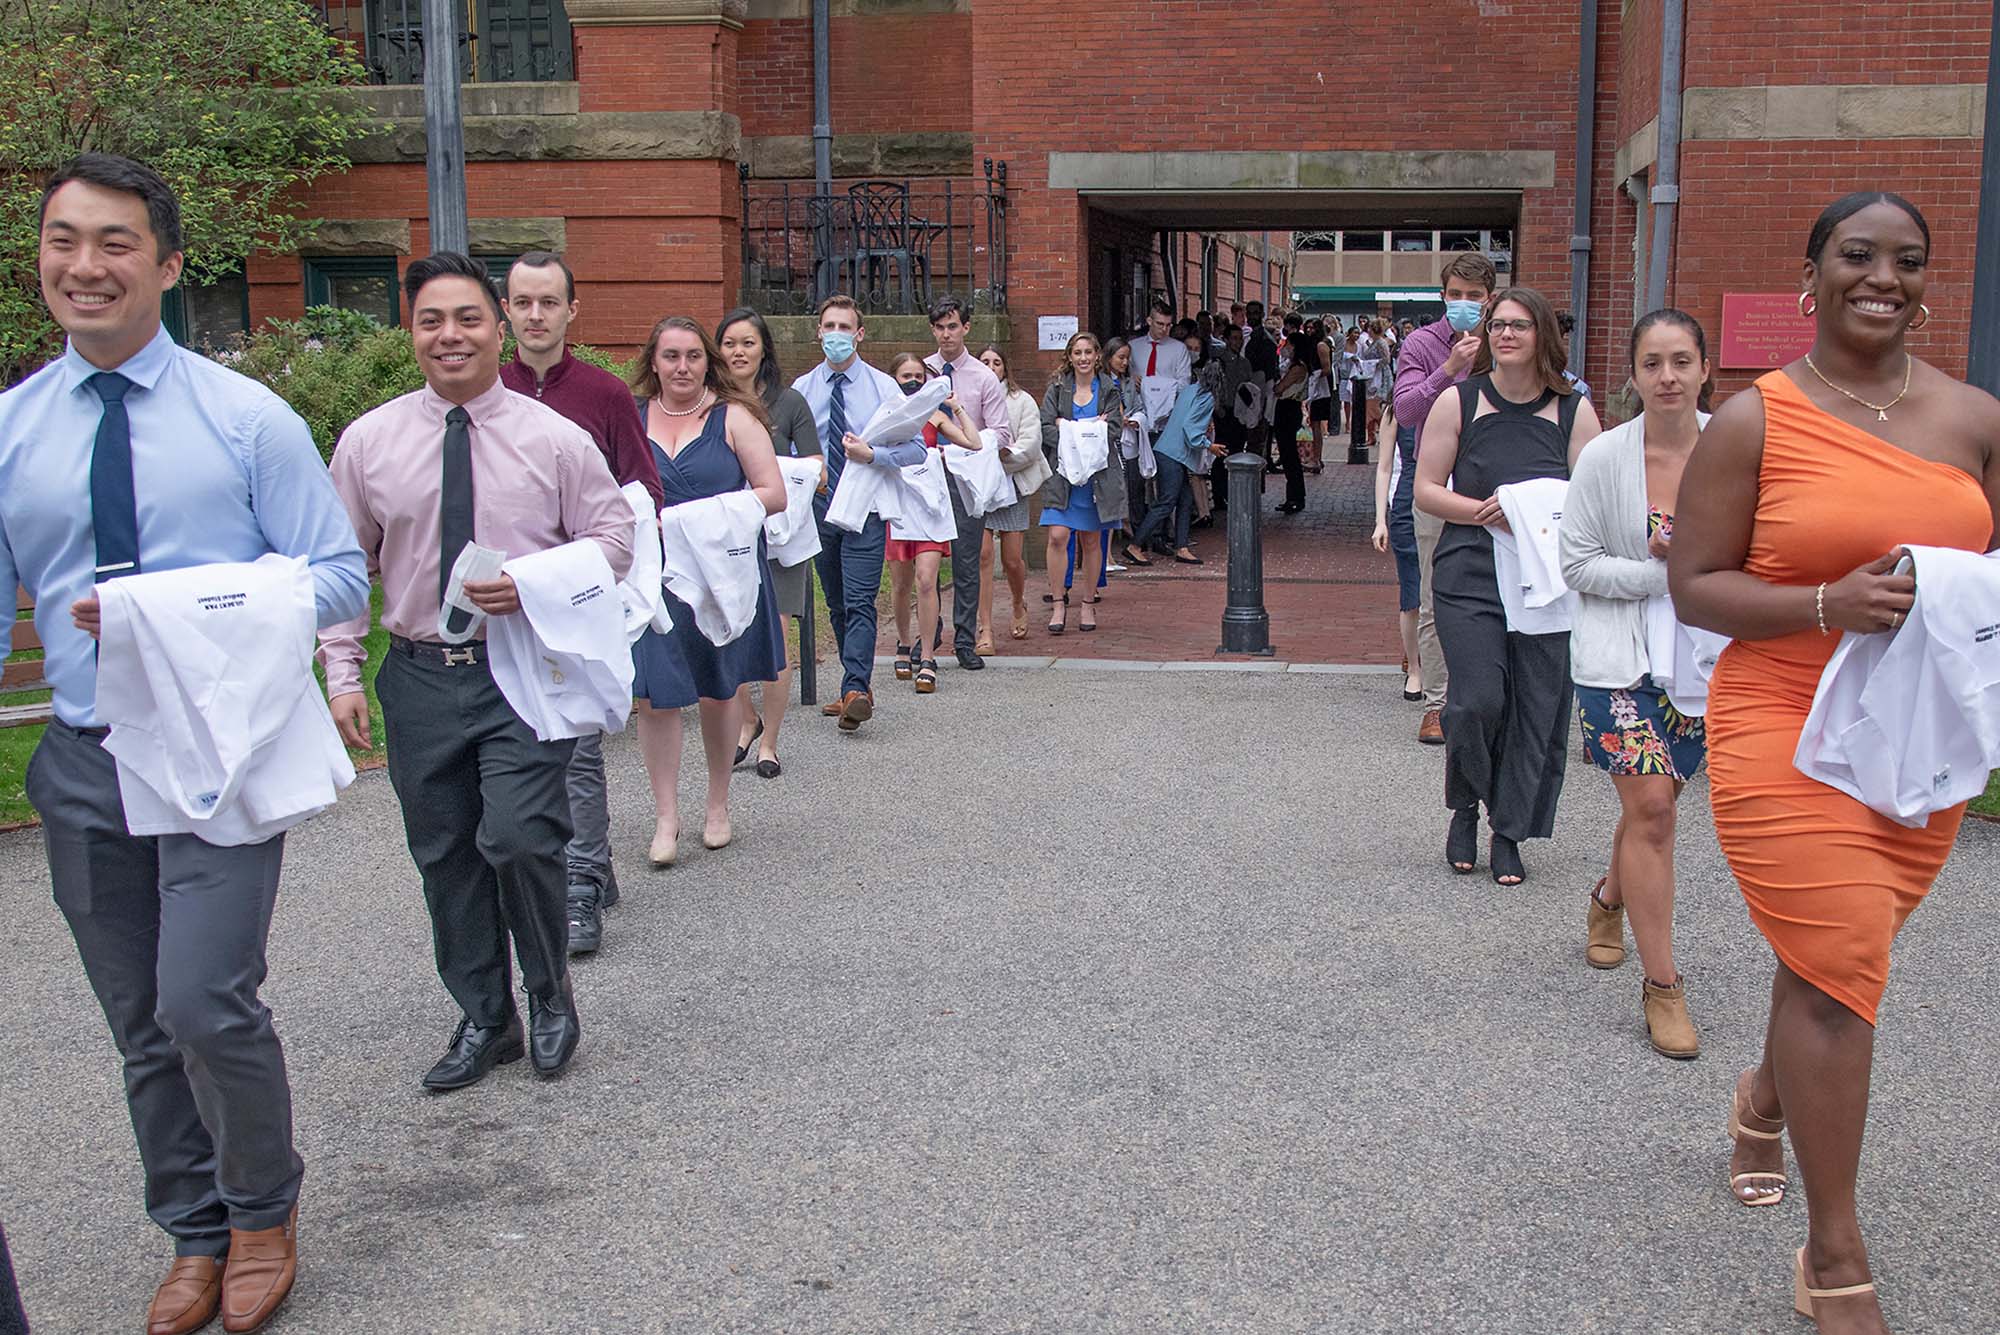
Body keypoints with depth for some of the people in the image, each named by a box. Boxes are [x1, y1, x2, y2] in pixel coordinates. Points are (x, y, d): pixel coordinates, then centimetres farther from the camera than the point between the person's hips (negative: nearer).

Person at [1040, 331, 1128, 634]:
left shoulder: (1109, 390, 7)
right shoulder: (1057, 389, 6)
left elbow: (1114, 428, -4)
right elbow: (1046, 428, -3)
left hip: (1097, 474, 1)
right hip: (1062, 472, -1)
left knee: (1091, 540, 7)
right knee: (1057, 536, -13)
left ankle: (1087, 605, 18)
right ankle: (1059, 604, -5)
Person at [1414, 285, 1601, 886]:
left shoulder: (1574, 410, 6)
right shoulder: (1458, 402, 4)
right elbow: (1426, 490, 3)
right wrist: (1484, 512, -14)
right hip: (1470, 576, -1)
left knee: (1538, 708, 1)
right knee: (1478, 701, -13)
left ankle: (1510, 834, 17)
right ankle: (1465, 808, 16)